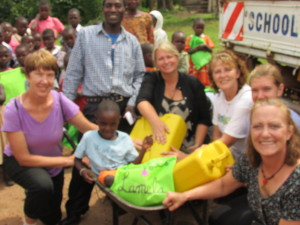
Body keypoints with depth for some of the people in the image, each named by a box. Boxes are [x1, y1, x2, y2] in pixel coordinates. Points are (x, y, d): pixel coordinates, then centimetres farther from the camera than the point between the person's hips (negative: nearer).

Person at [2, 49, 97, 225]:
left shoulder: (59, 100, -25)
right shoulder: (14, 110, -31)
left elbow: (90, 128, -20)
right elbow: (24, 158, -26)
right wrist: (67, 160, -25)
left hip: (52, 163, 4)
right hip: (20, 162, -3)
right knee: (43, 186, -36)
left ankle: (33, 195, 49)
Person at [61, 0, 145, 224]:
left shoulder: (132, 41, 11)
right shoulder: (85, 35, 4)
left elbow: (140, 75, 13)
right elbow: (74, 73, 3)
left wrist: (133, 102, 0)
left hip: (124, 106, 2)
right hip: (95, 105, -2)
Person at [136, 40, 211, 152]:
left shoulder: (193, 83, 3)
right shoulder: (151, 79, 2)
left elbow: (204, 119, 4)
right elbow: (142, 101, -17)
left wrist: (197, 145, -7)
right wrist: (155, 121, -35)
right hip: (158, 145, 0)